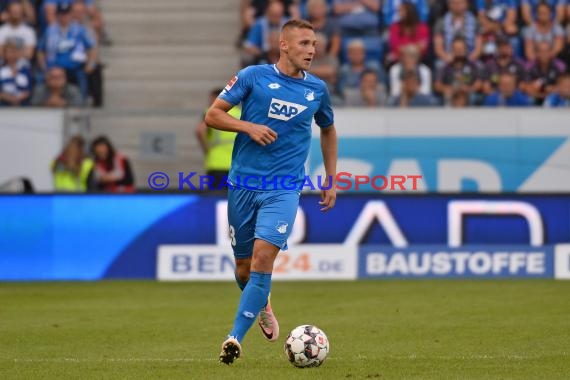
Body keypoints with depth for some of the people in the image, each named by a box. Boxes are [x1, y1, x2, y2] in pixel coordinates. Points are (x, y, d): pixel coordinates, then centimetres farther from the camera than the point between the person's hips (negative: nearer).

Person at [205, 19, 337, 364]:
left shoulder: (317, 89, 7)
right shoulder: (253, 76, -2)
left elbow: (328, 131, 24)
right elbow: (213, 115, 0)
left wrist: (331, 180, 20)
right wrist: (248, 126, -17)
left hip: (284, 189, 0)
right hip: (244, 183, 0)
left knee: (263, 258, -19)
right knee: (244, 267, 9)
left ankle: (236, 338, -16)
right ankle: (263, 307, 42)